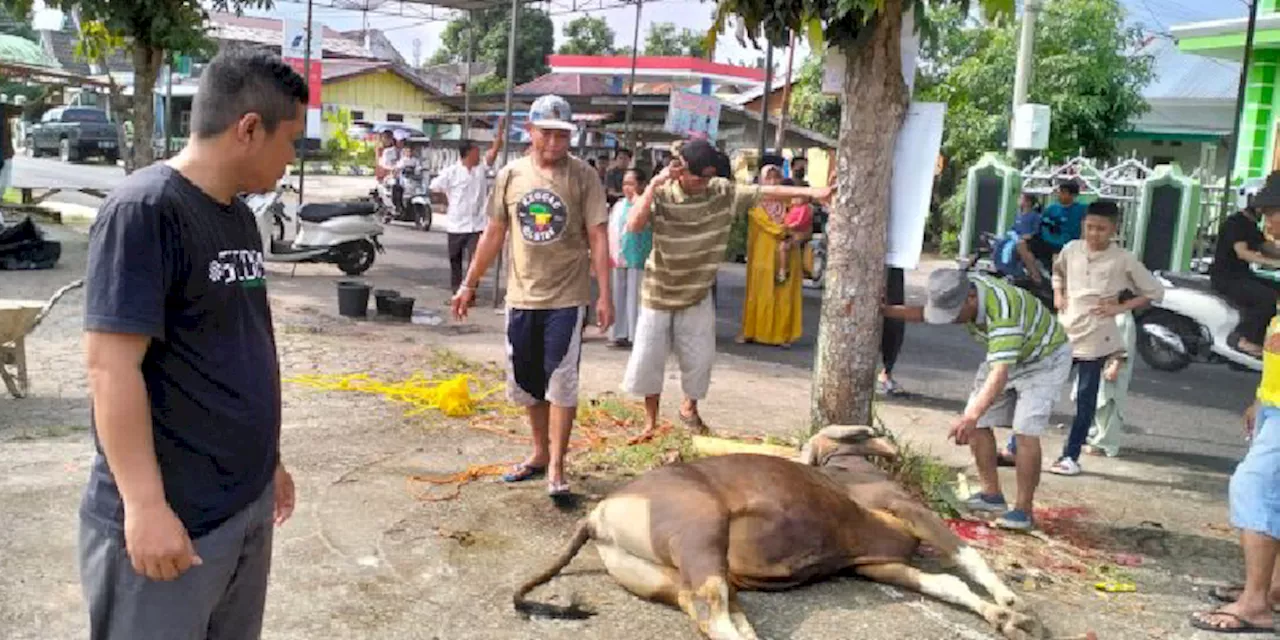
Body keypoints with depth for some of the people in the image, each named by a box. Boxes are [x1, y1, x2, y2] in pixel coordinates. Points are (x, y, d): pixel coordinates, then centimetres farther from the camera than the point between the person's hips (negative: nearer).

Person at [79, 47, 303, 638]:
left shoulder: (239, 216, 9)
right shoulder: (144, 209, -16)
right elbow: (110, 365, -20)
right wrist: (146, 506, -22)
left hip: (246, 505, 8)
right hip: (169, 517, -8)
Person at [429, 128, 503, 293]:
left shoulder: (482, 168, 4)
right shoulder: (451, 172, -8)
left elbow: (494, 150, -5)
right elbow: (435, 187, -1)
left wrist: (499, 130, -12)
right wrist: (447, 203, 5)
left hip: (477, 224, 2)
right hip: (456, 224, -1)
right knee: (455, 259, 13)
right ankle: (455, 291, 27)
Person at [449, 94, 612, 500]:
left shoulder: (583, 176, -5)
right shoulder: (511, 175, 4)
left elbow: (597, 237, -7)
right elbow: (494, 233, 11)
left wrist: (604, 295, -13)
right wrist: (469, 285, 11)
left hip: (567, 297, -4)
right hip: (521, 296, 4)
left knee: (561, 380, -5)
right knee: (525, 382, 14)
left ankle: (556, 467, 3)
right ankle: (540, 453, 31)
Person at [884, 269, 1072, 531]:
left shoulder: (1003, 311, -42)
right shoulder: (962, 286, -18)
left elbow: (1000, 374, -50)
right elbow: (925, 313, 0)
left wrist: (971, 416, -60)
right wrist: (885, 310, -15)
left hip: (1045, 359, -8)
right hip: (1006, 357, 8)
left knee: (1026, 432, -18)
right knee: (978, 423, -1)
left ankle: (1023, 511, -9)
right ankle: (992, 495, 11)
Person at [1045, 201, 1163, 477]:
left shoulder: (1123, 260, -7)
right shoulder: (1071, 249, 3)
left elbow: (1155, 291, 1)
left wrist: (1120, 308, -8)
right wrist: (1058, 296, 7)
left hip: (1095, 337, -3)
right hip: (1063, 332, 3)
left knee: (1085, 399, 4)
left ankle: (1070, 456, 15)